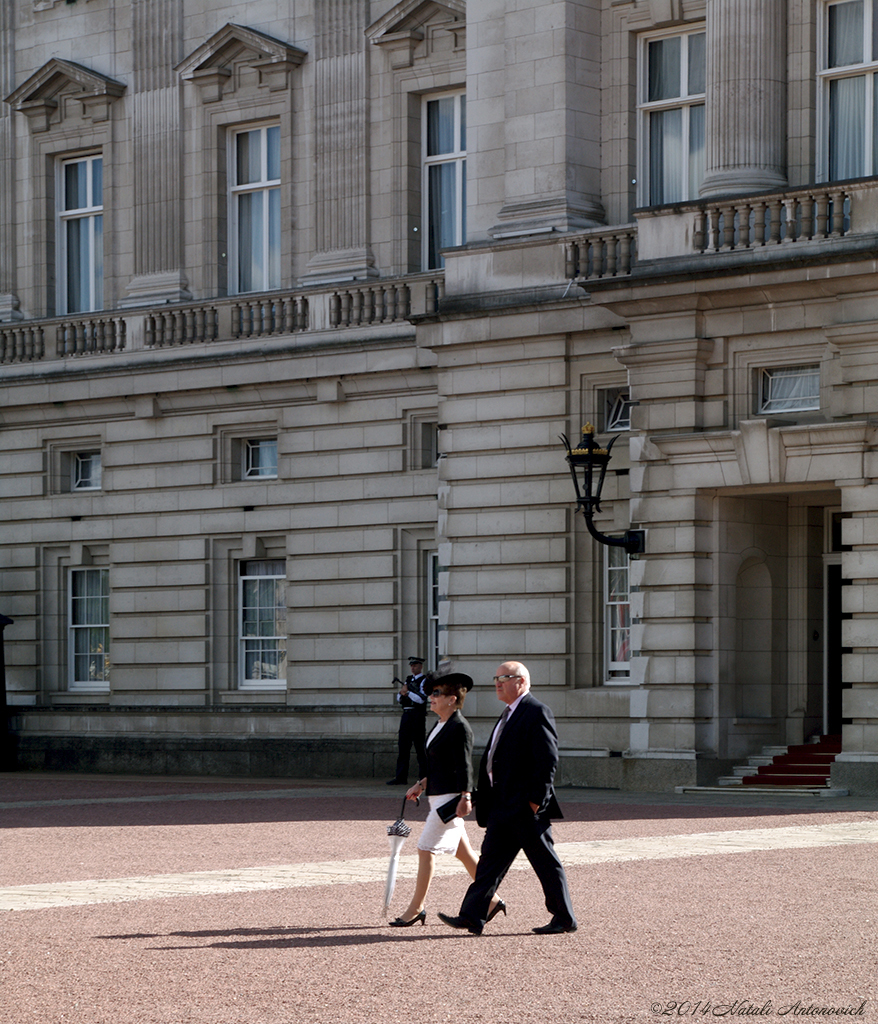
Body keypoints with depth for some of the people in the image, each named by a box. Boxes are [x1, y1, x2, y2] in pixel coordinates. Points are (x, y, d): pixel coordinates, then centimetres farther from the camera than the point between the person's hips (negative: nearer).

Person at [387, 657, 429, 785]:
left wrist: (408, 692, -15)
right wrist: (402, 694, -5)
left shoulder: (424, 681, -3)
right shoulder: (408, 679, 18)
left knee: (420, 747, -4)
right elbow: (399, 699, 16)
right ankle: (401, 777, 5)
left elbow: (421, 699, -15)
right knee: (403, 746, 4)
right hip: (406, 715, 7)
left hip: (418, 715, -7)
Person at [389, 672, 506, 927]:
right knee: (463, 852, 13)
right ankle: (491, 900, 19)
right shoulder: (441, 725, 15)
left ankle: (415, 908, -3)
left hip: (450, 798, -10)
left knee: (425, 849, -8)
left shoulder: (460, 727, -14)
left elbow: (464, 766, -19)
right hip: (438, 797, 10)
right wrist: (421, 784, 18)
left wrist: (465, 798, -25)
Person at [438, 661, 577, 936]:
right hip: (502, 805, 10)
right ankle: (473, 917, 4)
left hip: (526, 807, -10)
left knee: (546, 863, 0)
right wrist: (486, 798, 18)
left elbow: (548, 759, -19)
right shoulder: (509, 714, 17)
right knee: (491, 860, 5)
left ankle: (565, 919, 10)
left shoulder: (537, 713, -13)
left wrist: (536, 799, -22)